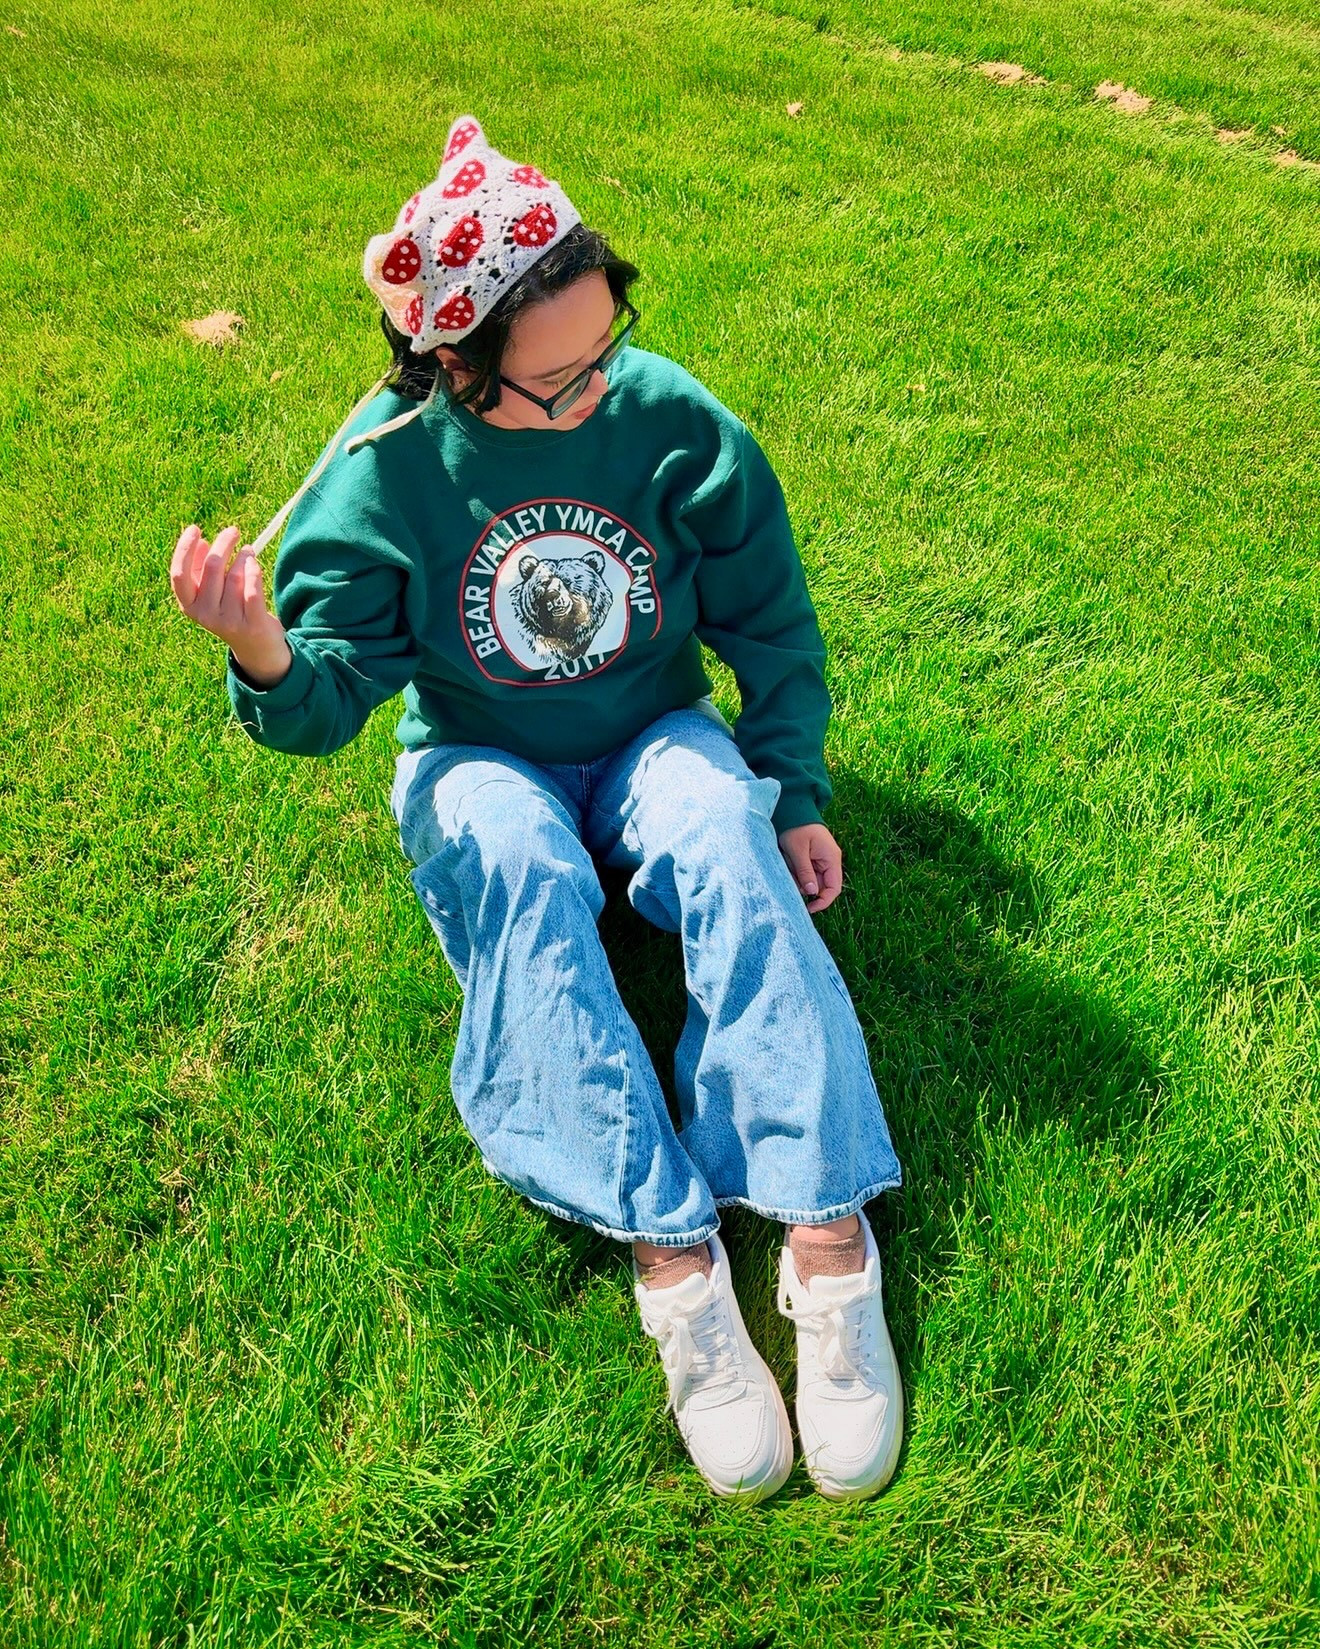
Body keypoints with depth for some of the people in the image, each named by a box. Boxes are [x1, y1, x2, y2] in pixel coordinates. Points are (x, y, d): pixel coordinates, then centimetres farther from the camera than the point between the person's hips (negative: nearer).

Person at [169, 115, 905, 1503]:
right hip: (479, 764, 0)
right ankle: (669, 1253, -37)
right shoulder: (383, 467, -15)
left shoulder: (671, 419, -13)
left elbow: (770, 622, -1)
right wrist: (265, 658, -37)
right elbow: (330, 699, -14)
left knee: (732, 848, -33)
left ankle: (829, 1236, -34)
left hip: (652, 736, 1)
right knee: (526, 873, -36)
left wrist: (795, 792, -4)